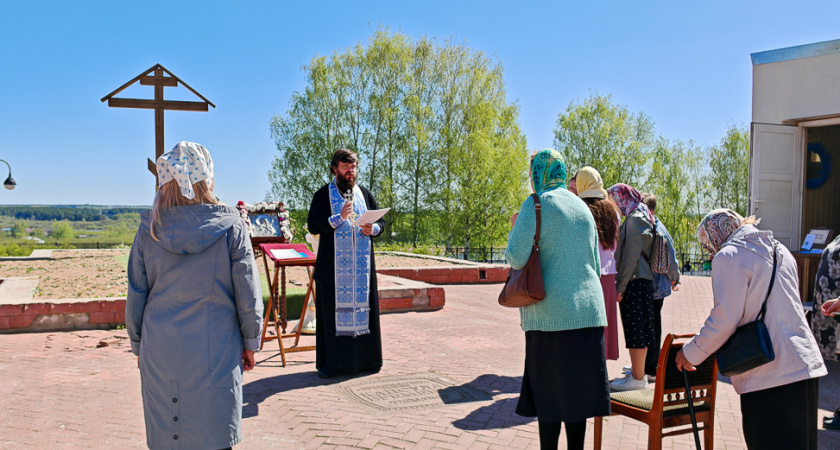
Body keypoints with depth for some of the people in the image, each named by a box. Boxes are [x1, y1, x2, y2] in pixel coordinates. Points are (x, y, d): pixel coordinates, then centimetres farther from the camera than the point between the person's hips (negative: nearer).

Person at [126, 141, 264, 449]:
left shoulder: (149, 230, -3)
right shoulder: (230, 227, -8)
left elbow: (135, 299, 4)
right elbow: (248, 297, -5)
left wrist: (138, 347, 17)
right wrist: (250, 344, 7)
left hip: (160, 353, 2)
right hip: (215, 353, -2)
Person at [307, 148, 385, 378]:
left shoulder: (364, 193, 14)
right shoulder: (323, 194, 2)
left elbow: (381, 221, 16)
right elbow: (313, 225, -8)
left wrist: (373, 229, -7)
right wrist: (339, 217, -21)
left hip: (362, 264, 4)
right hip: (334, 265, -3)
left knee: (362, 305, 5)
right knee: (333, 309, -2)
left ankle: (364, 358, 14)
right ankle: (331, 362, 5)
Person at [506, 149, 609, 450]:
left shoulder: (536, 204, -7)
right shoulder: (582, 208, 14)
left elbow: (516, 257, -14)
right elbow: (595, 264, 17)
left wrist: (514, 227, 3)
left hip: (551, 314, -6)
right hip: (588, 310, 6)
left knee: (549, 389, 3)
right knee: (578, 387, 12)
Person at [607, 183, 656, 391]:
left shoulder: (636, 218, -13)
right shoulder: (636, 216, 18)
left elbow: (631, 257, -18)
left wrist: (620, 286, -16)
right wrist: (620, 284, 16)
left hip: (634, 281, -10)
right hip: (639, 280, 10)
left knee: (635, 330, -5)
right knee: (636, 330, 14)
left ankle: (638, 378, 1)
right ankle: (637, 372, 23)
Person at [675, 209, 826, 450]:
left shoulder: (728, 257, -9)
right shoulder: (780, 251, 17)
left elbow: (724, 319, -14)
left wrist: (691, 353, -1)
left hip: (770, 374, -8)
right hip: (807, 365, 8)